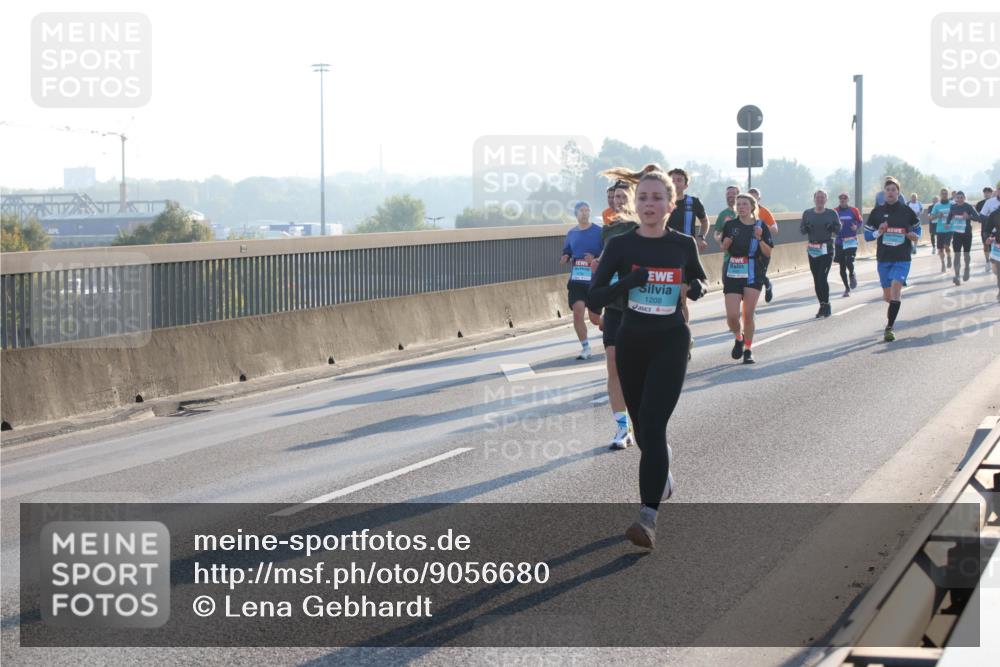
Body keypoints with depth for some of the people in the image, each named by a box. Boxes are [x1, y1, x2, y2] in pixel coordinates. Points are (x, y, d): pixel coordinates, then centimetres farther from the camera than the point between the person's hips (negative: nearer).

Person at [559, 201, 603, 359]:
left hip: (594, 279, -3)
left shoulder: (598, 232, -5)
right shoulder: (571, 233, 10)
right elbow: (566, 252, 20)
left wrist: (595, 259, -22)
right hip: (576, 279, 3)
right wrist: (565, 258, -2)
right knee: (578, 312, -8)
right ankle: (585, 348, 3)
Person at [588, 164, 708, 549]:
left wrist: (694, 288, -7)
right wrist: (628, 282, -25)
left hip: (671, 344, -2)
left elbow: (700, 280, 17)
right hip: (631, 344, 2)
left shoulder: (684, 245, -2)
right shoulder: (621, 246, -5)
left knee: (652, 423, -16)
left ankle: (648, 517, -22)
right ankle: (663, 480, 47)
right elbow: (593, 299, -9)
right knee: (642, 425, 15)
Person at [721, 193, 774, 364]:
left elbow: (768, 253, -1)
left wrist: (759, 239, -17)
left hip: (753, 274, -1)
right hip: (732, 274, 1)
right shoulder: (730, 225, 3)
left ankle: (748, 350, 13)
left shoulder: (760, 226, -1)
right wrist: (726, 243, -8)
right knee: (732, 316, -7)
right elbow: (723, 249, 14)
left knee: (748, 315, -3)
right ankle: (739, 338, 24)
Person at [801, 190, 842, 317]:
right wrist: (805, 228, -15)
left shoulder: (832, 213, 1)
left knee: (822, 278, -14)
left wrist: (832, 226, -19)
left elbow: (838, 229, 3)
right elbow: (802, 230, 8)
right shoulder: (807, 213, 7)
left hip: (827, 250, -3)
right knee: (816, 279, 5)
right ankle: (823, 306, 15)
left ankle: (825, 305, -2)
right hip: (812, 250, 3)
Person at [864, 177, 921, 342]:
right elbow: (867, 235, 5)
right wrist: (879, 232, -16)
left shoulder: (907, 211, 1)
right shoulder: (876, 212, 2)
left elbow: (917, 229, 14)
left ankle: (890, 327, -19)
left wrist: (914, 236, -9)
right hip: (883, 258, 2)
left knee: (896, 288, -21)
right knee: (888, 296, 8)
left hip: (902, 259, -2)